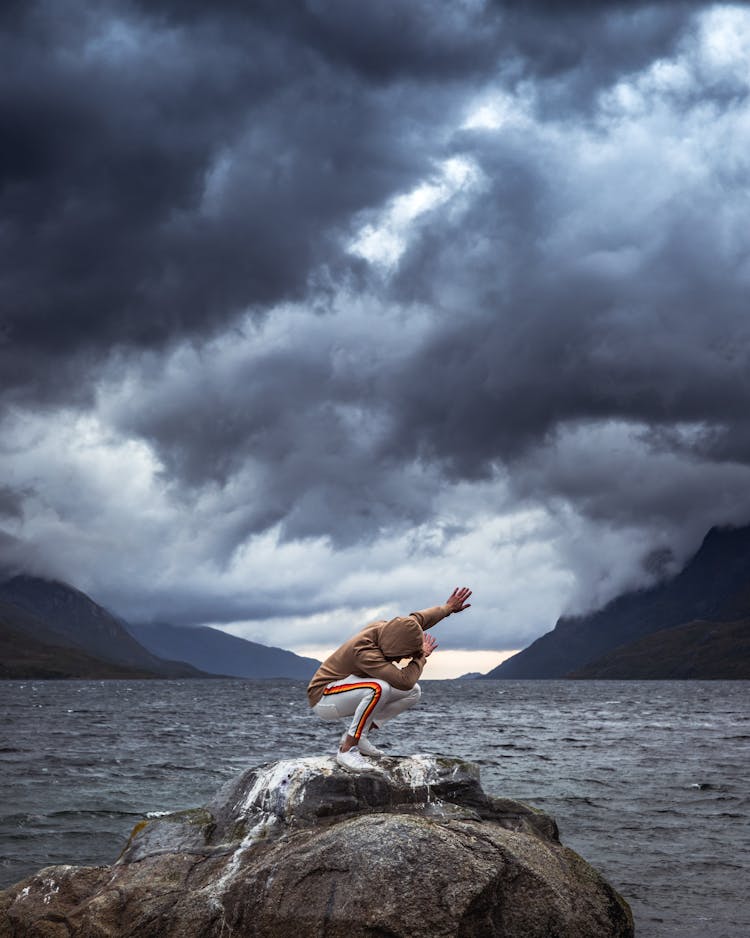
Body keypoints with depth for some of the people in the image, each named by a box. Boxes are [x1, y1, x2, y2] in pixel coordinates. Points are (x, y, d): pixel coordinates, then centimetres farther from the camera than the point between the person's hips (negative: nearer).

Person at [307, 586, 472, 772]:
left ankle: (358, 735, 2)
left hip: (348, 696, 10)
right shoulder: (365, 652, -35)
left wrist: (448, 608, 24)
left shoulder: (386, 628, -9)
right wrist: (422, 656, -21)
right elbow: (405, 680, -39)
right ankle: (347, 749, -26)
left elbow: (417, 619, 12)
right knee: (379, 688, -38)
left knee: (413, 692, 2)